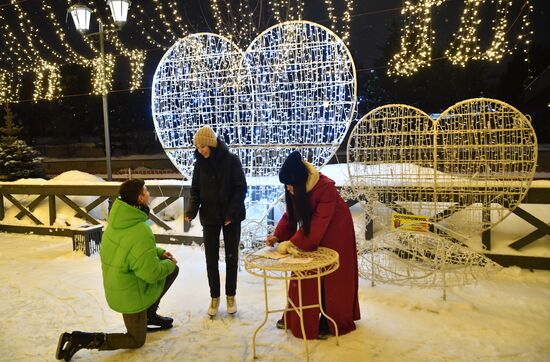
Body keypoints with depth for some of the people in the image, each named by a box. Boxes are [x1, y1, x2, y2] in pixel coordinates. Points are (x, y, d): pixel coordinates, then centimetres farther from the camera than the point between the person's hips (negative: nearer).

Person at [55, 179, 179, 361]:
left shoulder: (119, 219, -7)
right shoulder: (140, 231, -34)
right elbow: (152, 273, -27)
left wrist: (159, 252, 3)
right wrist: (168, 263, -9)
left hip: (117, 284, 8)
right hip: (131, 294, -8)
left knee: (173, 270, 16)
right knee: (136, 341, 13)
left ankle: (149, 314, 25)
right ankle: (81, 339, 4)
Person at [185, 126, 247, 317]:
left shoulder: (231, 160, -11)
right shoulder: (200, 164, -1)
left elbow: (241, 188, -11)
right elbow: (195, 191, 3)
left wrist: (231, 213, -19)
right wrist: (191, 211, -15)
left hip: (231, 217, -2)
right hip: (209, 218, 3)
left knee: (231, 257, 10)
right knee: (211, 259, 8)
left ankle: (231, 295, 27)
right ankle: (214, 297, 25)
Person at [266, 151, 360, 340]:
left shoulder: (326, 187, -31)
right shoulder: (295, 188, -11)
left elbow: (318, 223, -32)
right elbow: (290, 214, -3)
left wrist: (292, 242, -31)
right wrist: (277, 236, -16)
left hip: (333, 232, -6)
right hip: (309, 232, 6)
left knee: (330, 278, 3)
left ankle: (328, 322, 19)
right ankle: (296, 317, 24)